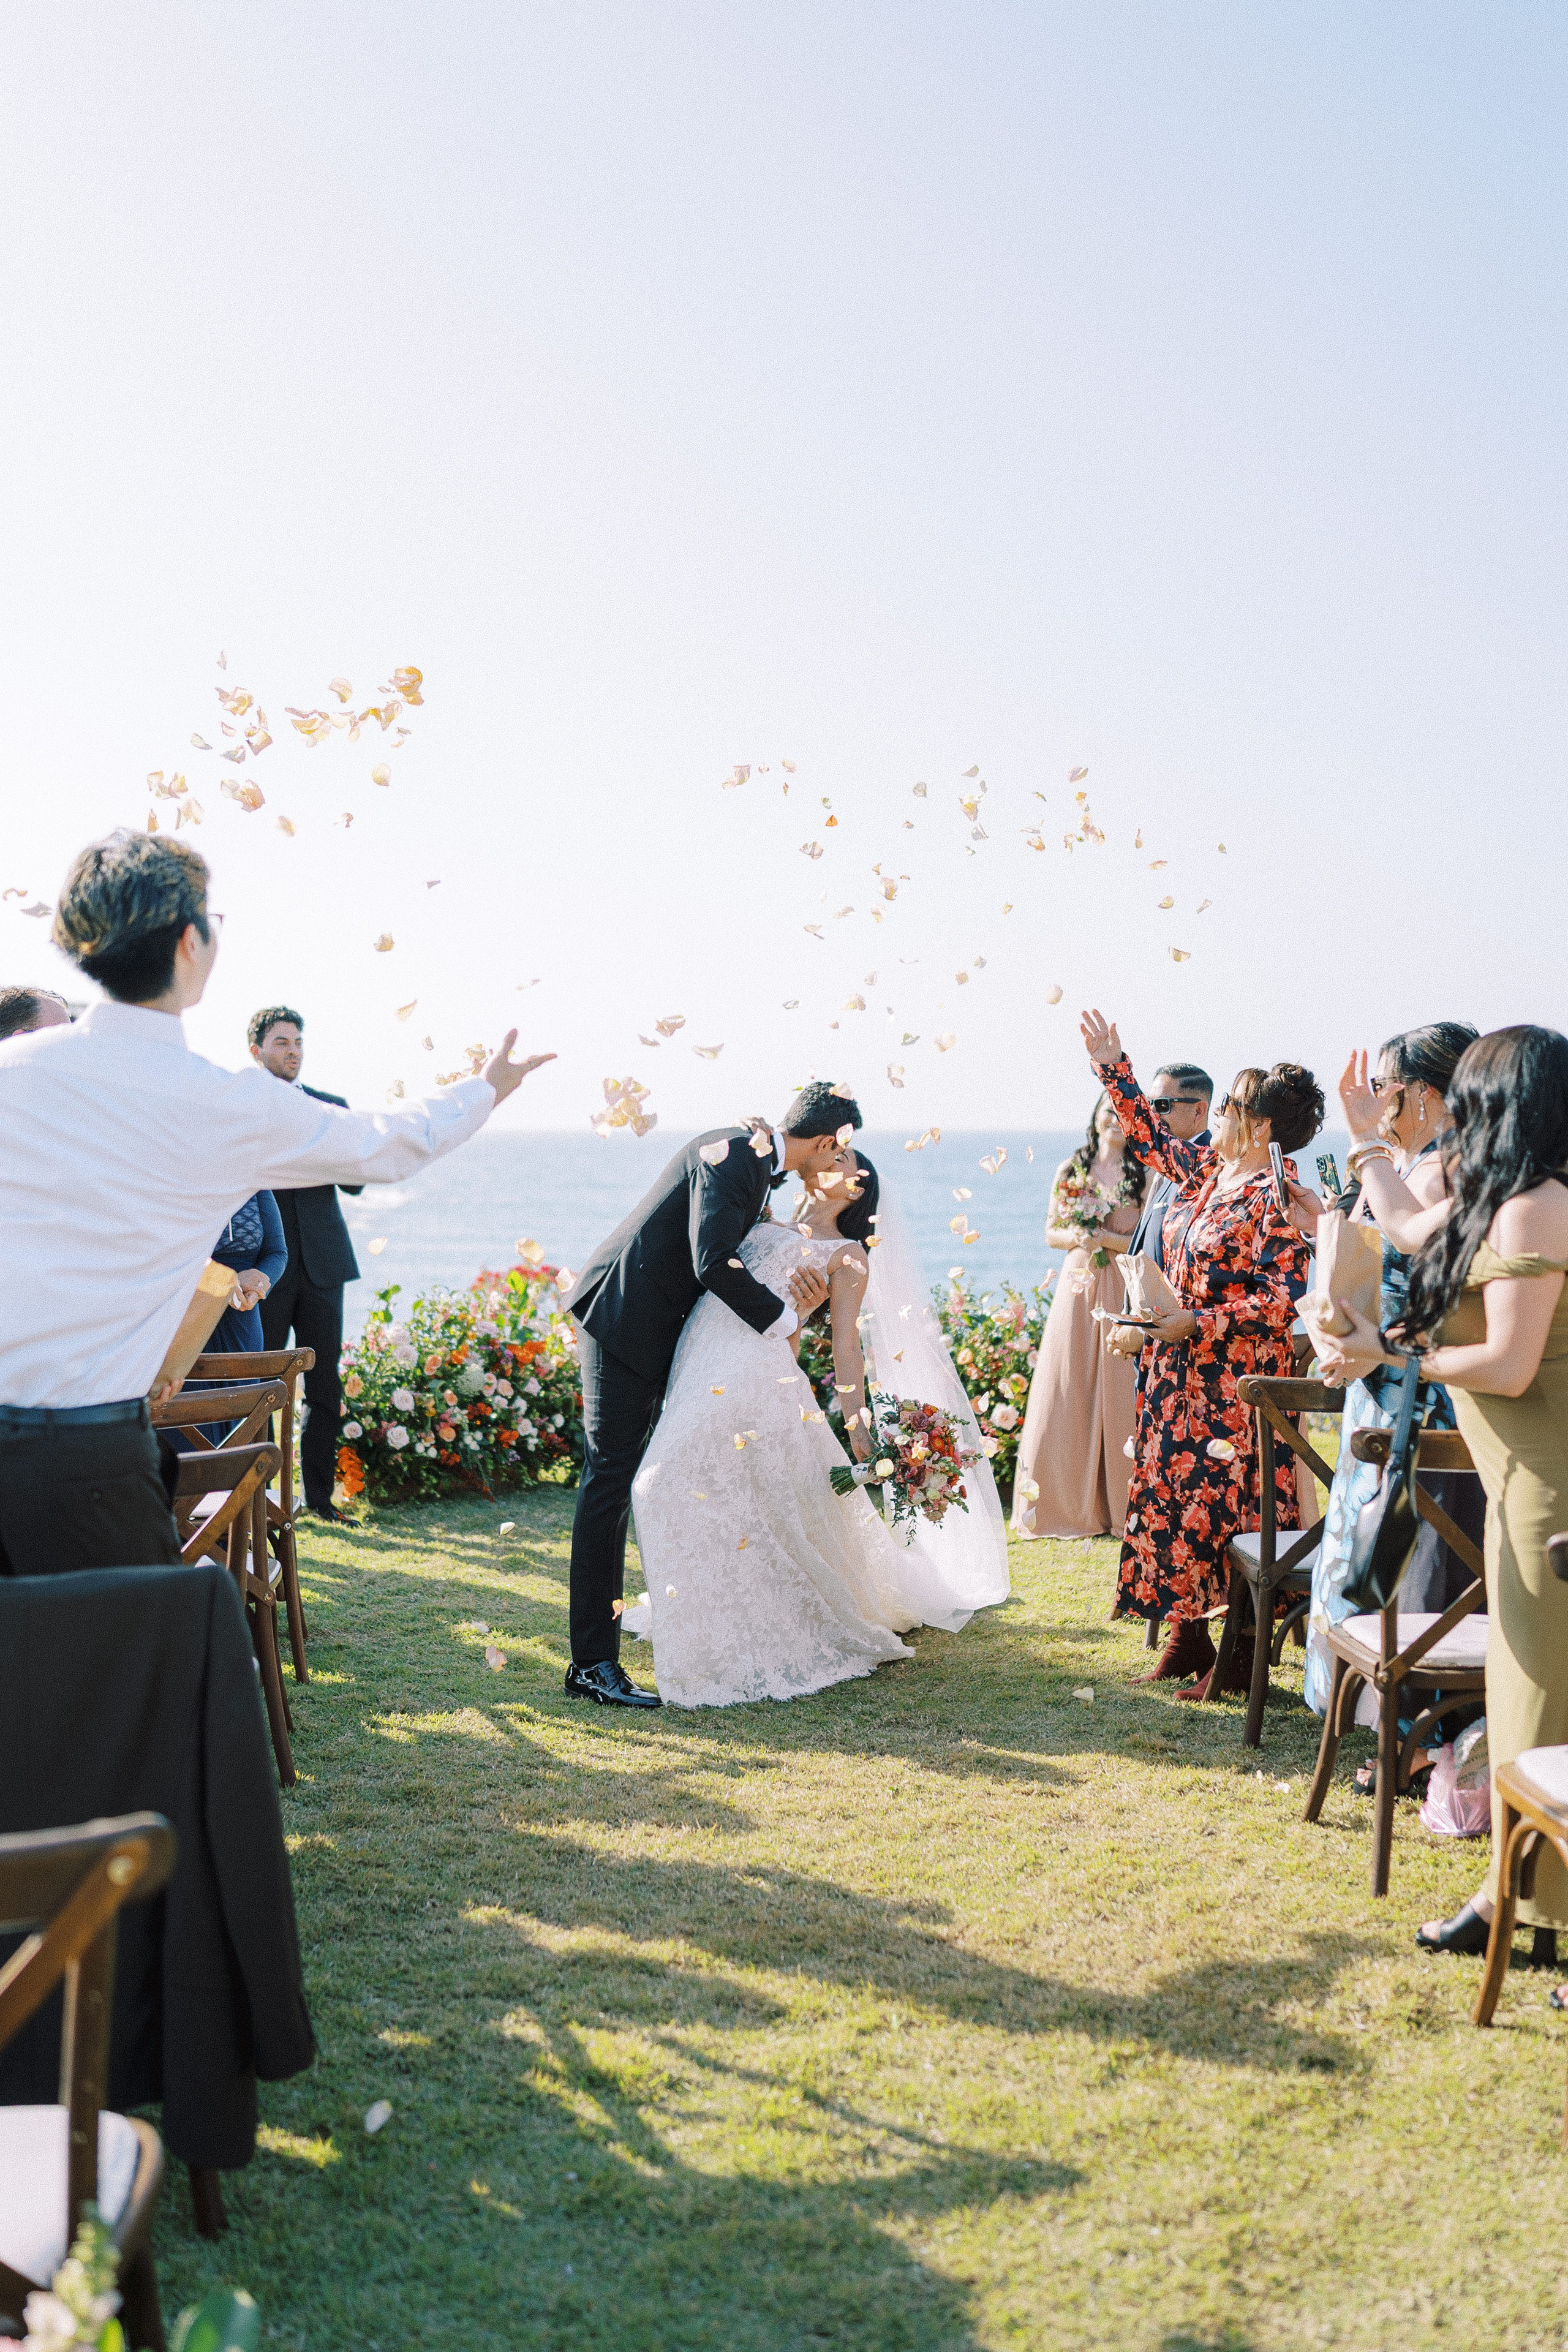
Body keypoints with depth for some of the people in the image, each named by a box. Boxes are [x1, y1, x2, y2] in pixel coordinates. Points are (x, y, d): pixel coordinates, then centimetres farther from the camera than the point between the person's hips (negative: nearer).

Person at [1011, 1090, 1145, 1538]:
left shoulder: (1145, 1175, 0)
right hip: (1076, 1288, 3)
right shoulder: (1071, 1170, 11)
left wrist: (1101, 1238, -15)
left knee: (1118, 1393, -3)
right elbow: (1051, 1233, 13)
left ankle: (1118, 1505, 7)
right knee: (1066, 1393, 2)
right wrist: (1076, 1236, -8)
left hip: (1123, 1294, -3)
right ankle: (1069, 1506, 12)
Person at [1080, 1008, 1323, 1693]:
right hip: (1180, 1375, 9)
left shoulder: (1277, 1199, -16)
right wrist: (1113, 1069, 23)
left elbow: (1283, 1296, -20)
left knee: (1232, 1507, -3)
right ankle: (1187, 1641, 21)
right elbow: (1152, 1137, 26)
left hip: (1239, 1382, -9)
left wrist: (1198, 1322, -21)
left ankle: (1245, 1660, 8)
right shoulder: (1208, 1168, 8)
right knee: (1171, 1495, 10)